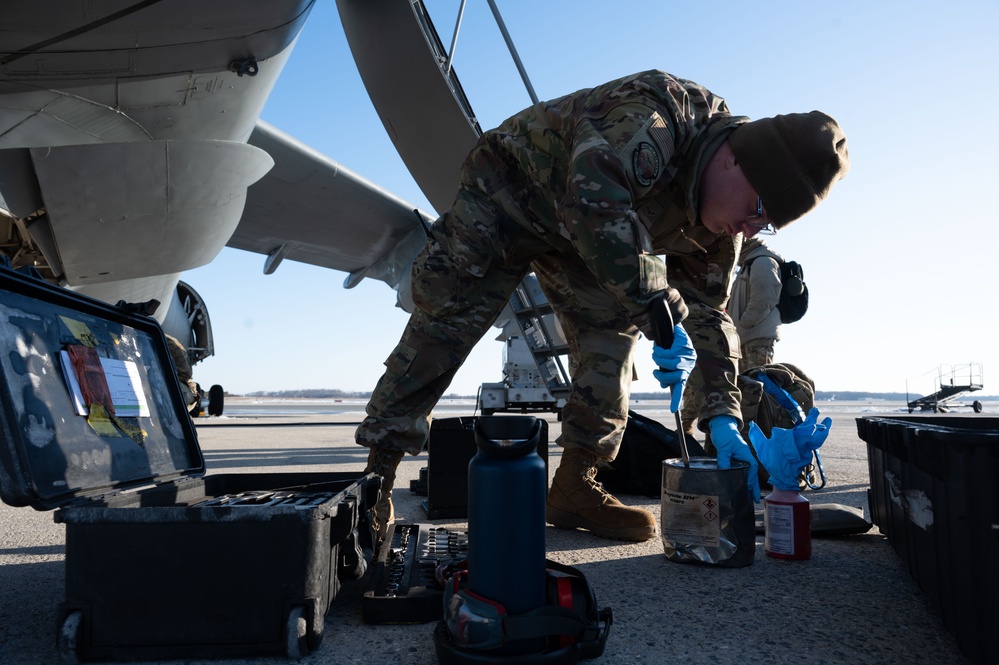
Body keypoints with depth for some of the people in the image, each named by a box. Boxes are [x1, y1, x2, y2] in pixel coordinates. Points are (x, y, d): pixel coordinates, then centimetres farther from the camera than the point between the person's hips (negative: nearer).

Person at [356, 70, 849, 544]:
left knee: (612, 336, -7)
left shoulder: (719, 225, -9)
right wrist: (659, 311, -47)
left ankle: (574, 487, 2)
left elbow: (707, 313, -6)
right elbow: (595, 202, -48)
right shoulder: (663, 114, -34)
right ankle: (377, 474, -9)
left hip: (577, 236, 7)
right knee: (444, 323, -15)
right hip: (510, 189, -7)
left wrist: (722, 417, -16)